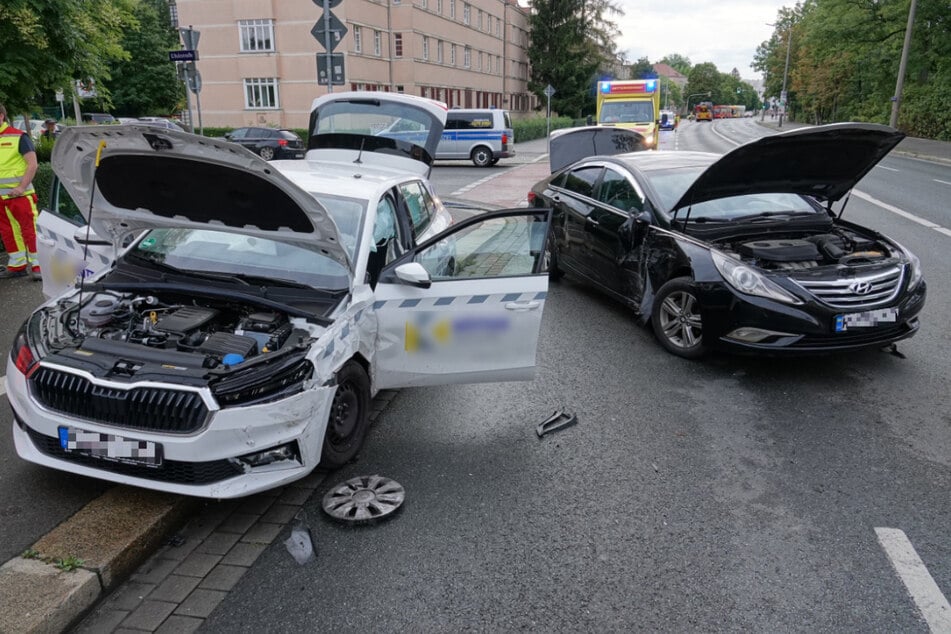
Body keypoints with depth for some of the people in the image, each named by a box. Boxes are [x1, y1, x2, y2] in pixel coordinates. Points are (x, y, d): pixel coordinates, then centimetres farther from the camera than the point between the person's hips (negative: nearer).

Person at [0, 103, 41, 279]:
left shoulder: (18, 136, -4)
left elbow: (32, 164, -9)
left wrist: (22, 187, -16)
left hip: (20, 194, -6)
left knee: (29, 230, -5)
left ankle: (37, 266, 1)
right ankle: (17, 266, 19)